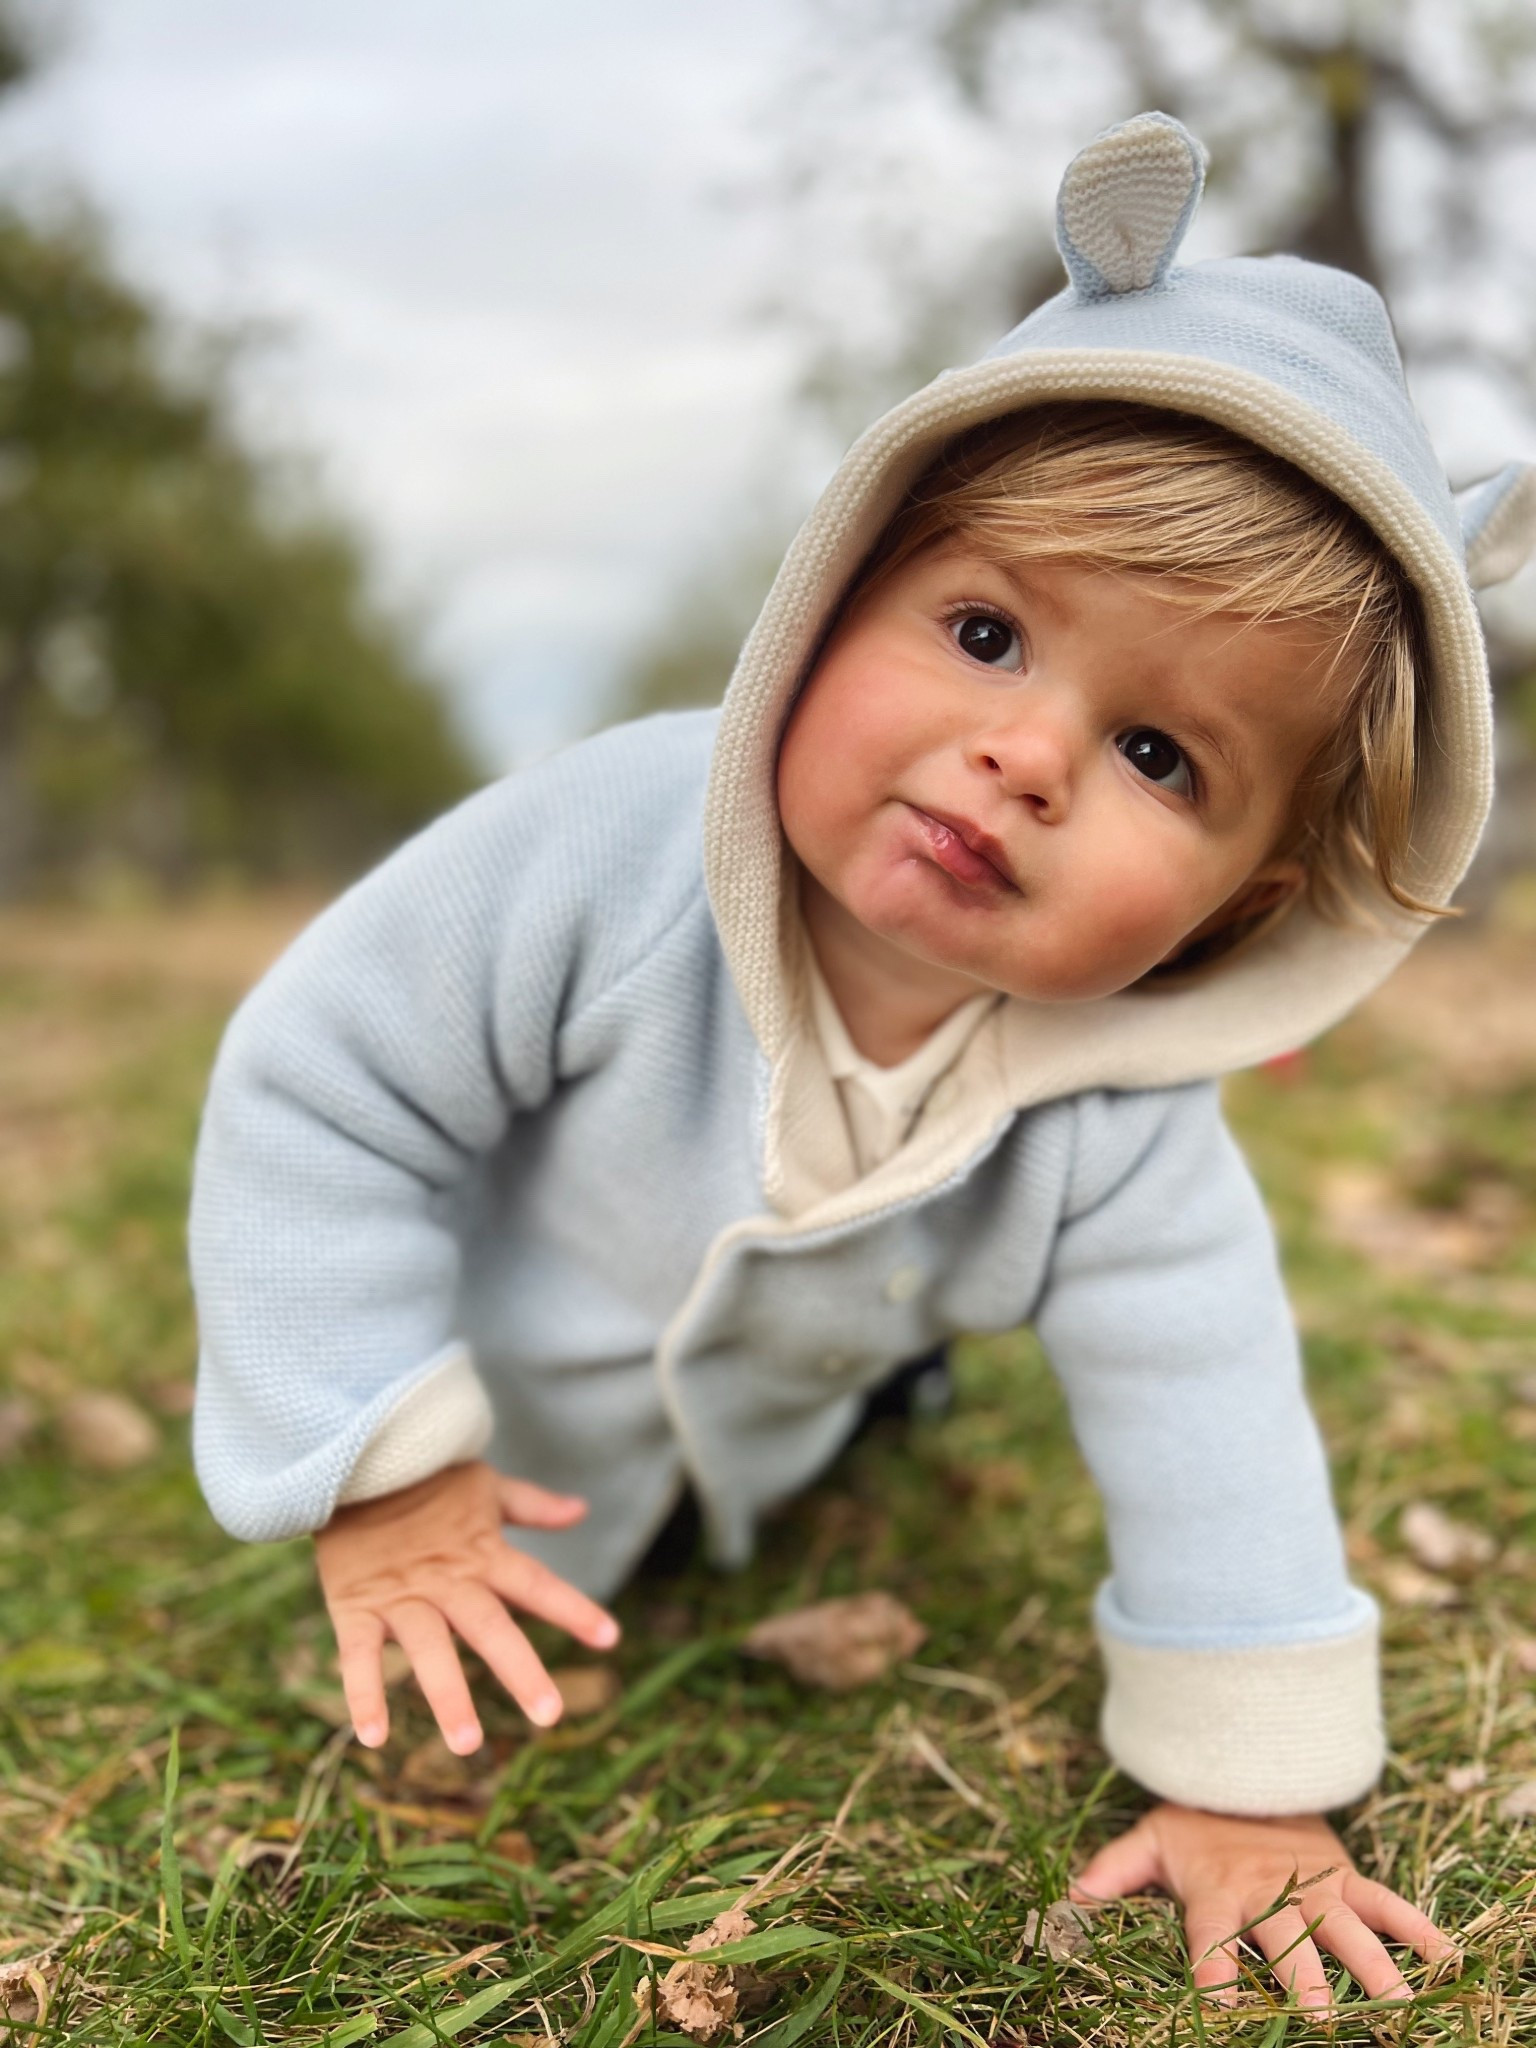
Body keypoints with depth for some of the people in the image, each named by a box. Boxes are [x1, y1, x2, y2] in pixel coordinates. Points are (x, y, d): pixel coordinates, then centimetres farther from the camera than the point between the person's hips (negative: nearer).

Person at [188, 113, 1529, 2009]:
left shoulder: (1121, 1138, -32)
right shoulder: (611, 844, -40)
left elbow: (1206, 1429, -22)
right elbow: (317, 1085, -30)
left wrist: (1249, 1783, -18)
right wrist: (372, 1472, -28)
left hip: (773, 1448, 3)